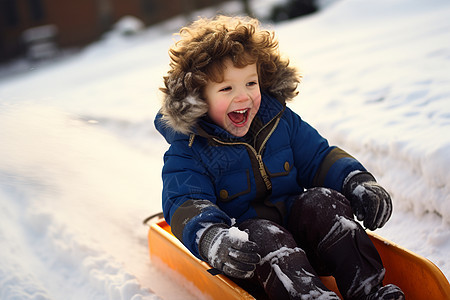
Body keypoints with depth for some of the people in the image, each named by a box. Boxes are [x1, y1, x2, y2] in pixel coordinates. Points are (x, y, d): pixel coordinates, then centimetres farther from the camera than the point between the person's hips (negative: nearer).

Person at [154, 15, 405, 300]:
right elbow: (186, 204, -20)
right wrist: (211, 238, -43)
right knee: (262, 235, -35)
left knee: (324, 200, -23)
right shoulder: (187, 151, -7)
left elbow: (318, 157, 13)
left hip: (296, 225, 4)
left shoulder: (280, 120, 8)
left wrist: (359, 183, -6)